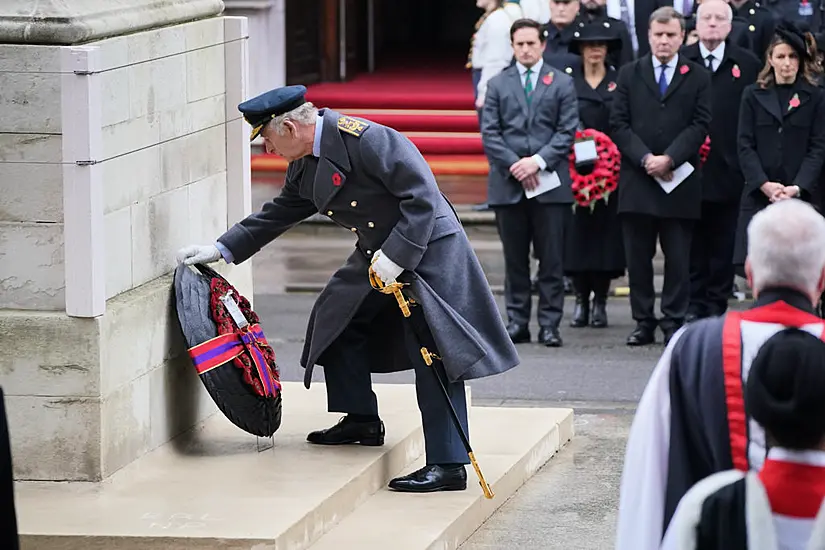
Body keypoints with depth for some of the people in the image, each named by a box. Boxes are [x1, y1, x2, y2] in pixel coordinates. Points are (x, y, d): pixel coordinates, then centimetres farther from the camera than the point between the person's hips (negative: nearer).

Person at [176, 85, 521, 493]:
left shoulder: (364, 139, -25)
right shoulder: (305, 164, 5)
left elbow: (422, 197, -26)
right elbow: (278, 214, 18)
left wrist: (395, 256, -27)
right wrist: (222, 249, 12)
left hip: (425, 249, -10)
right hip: (379, 254, 10)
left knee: (435, 356, -11)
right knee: (337, 318, 17)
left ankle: (448, 465, -12)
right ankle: (361, 420, 31)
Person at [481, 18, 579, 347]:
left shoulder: (562, 84, 7)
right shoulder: (498, 85, 11)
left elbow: (567, 132, 0)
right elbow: (489, 133, 4)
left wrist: (539, 160, -13)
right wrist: (515, 165, -9)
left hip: (550, 182, -1)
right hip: (508, 183, 1)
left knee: (551, 259, -1)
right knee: (515, 259, 5)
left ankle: (549, 324, 3)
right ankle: (517, 322, 10)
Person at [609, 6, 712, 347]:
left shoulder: (697, 77, 6)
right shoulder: (629, 74, 10)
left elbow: (700, 126, -1)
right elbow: (618, 125, 4)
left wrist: (669, 159, -13)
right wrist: (645, 159, -10)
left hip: (680, 182, -1)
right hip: (637, 181, 1)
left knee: (678, 258, 0)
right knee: (638, 257, 3)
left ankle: (673, 324, 5)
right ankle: (644, 323, 10)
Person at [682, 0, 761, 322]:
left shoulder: (748, 65, 4)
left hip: (728, 171, 0)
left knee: (724, 244, 6)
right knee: (693, 243, 5)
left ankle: (718, 304, 13)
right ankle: (695, 304, 12)